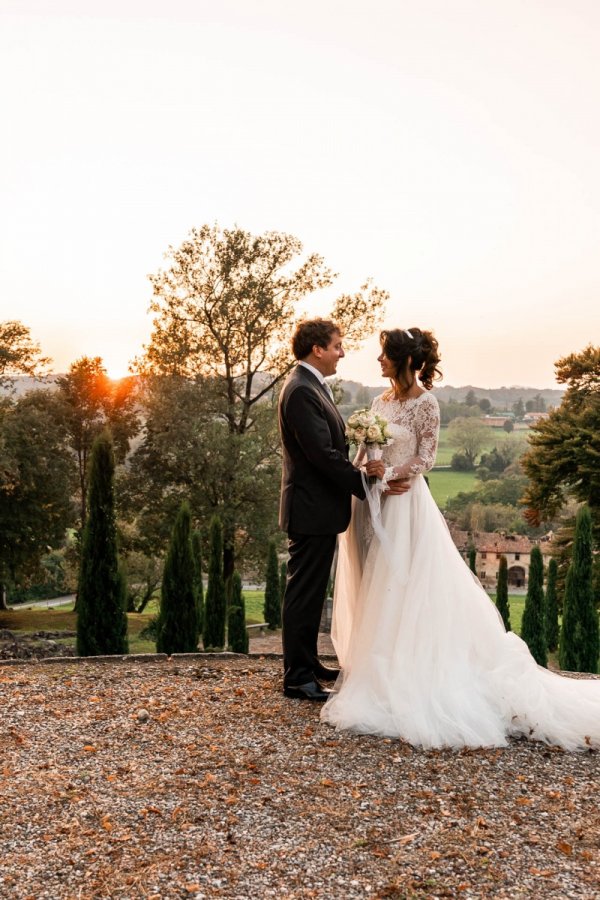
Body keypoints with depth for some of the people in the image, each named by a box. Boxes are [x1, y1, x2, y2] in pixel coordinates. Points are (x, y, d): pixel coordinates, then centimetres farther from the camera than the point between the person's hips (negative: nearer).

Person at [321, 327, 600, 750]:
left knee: (403, 588, -2)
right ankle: (375, 666, 22)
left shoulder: (425, 403, -9)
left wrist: (389, 473, -20)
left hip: (404, 504, -7)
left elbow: (425, 458, -11)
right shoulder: (381, 402, 12)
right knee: (374, 587, 11)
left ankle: (405, 673, 8)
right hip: (373, 502, 7)